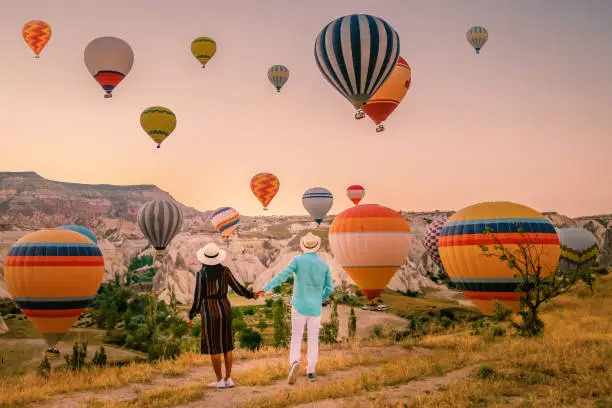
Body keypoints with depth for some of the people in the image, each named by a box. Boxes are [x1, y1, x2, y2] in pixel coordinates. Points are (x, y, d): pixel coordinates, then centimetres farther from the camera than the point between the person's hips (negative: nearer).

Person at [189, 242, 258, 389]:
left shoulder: (201, 274, -11)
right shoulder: (225, 270, -2)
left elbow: (198, 297, -11)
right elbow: (238, 288, 3)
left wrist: (191, 316, -2)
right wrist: (251, 295, 22)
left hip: (209, 311, -4)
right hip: (224, 309, 4)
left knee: (213, 347, 5)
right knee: (227, 345, 11)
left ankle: (220, 380, 8)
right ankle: (228, 379, 10)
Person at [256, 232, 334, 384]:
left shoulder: (298, 260, -5)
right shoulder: (324, 265, 2)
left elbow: (282, 275, -19)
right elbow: (329, 289, 4)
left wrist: (265, 289, -23)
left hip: (299, 306, -1)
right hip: (315, 308, 1)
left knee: (296, 337, 6)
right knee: (313, 339, 14)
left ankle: (294, 363, -19)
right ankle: (310, 371, 16)